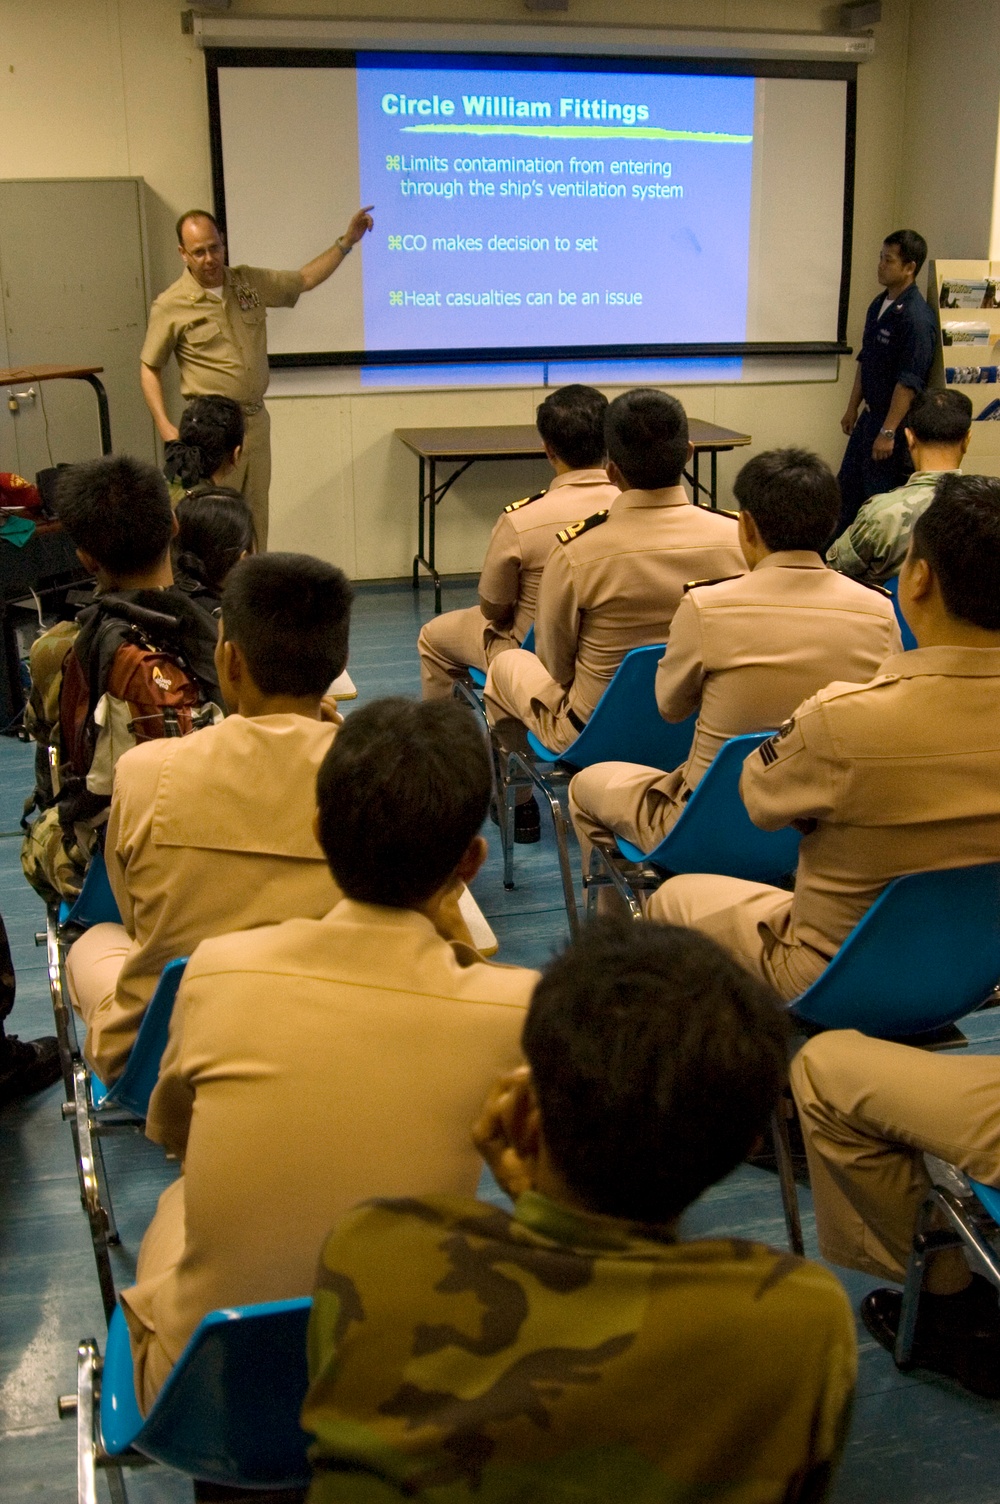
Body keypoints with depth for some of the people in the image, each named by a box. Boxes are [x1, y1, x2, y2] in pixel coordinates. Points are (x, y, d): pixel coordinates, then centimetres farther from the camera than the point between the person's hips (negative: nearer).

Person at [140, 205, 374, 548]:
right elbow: (149, 368, 1)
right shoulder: (170, 306, -5)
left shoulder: (249, 282, 9)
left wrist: (346, 241, 14)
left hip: (256, 420, 5)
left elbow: (304, 280, 20)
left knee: (255, 519, 10)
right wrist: (164, 426, -11)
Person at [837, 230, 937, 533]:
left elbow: (909, 381, -23)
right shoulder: (878, 304, 8)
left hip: (895, 420, -9)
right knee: (847, 488, 17)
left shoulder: (916, 317, -21)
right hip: (871, 414, 9)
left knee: (880, 498, -1)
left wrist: (888, 432, -24)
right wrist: (853, 407, 18)